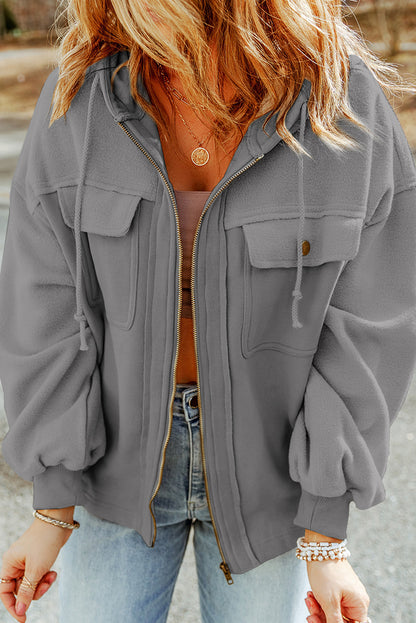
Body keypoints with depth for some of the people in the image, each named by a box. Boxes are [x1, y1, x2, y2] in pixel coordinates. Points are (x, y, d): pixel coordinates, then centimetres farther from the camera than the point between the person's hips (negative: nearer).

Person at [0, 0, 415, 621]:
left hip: (267, 456, 0)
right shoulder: (79, 97, -13)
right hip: (122, 450, 1)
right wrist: (54, 511, -6)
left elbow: (364, 331, -14)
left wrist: (326, 538, -10)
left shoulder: (344, 102, -18)